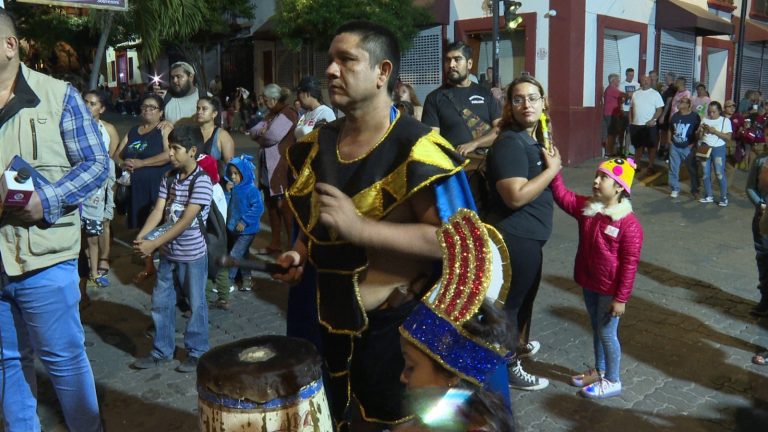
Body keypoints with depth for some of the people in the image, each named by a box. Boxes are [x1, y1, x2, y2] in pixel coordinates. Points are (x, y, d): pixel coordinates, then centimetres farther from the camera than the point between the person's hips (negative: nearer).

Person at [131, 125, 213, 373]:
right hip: (168, 253, 7)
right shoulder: (169, 179, 4)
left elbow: (185, 221, -22)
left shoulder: (201, 182, -16)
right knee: (161, 303, 13)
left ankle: (197, 352, 22)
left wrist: (154, 243, -25)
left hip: (192, 254, -7)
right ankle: (162, 352, 28)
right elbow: (158, 211, -4)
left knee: (196, 304, 8)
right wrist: (141, 237, -21)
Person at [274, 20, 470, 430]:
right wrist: (300, 254, 0)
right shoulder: (319, 144, 5)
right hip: (330, 319, 7)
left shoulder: (416, 149, -18)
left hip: (394, 327, -6)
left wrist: (360, 228, -30)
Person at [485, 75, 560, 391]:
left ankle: (520, 344, 47)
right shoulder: (509, 143, -21)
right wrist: (553, 168, -21)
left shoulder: (533, 138, 10)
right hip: (515, 237, -10)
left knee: (526, 294, 26)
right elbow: (516, 197, -30)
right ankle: (509, 368, 18)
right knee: (510, 300, 4)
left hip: (526, 236, 10)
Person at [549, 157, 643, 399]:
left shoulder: (629, 223, -21)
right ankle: (599, 371, 40)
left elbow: (630, 263, -19)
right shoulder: (586, 208, -3)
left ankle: (612, 381, 24)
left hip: (610, 290, -7)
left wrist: (621, 298, -17)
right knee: (596, 329, 21)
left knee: (607, 333, 6)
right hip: (588, 283, 7)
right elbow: (562, 196, 2)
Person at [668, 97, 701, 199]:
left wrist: (693, 144, -10)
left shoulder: (694, 116, -7)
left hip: (688, 147, -4)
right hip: (675, 147, 4)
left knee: (692, 169, 3)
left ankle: (695, 190, 15)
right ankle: (675, 189, 17)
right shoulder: (675, 115, 6)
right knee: (673, 169, 6)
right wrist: (671, 139, 8)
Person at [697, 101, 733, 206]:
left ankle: (724, 197, 1)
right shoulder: (704, 120, 10)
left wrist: (714, 131, -18)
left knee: (720, 173, -7)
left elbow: (728, 137, -10)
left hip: (718, 149, -4)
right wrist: (701, 131, -10)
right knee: (705, 173, 7)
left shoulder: (725, 120, -1)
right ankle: (708, 196, 18)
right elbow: (699, 137, 12)